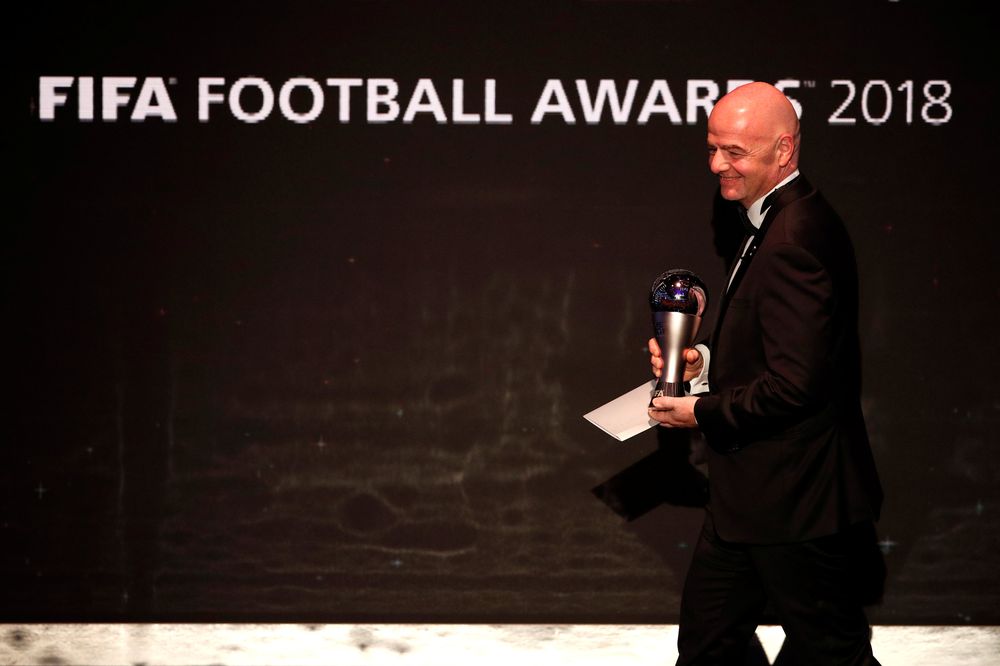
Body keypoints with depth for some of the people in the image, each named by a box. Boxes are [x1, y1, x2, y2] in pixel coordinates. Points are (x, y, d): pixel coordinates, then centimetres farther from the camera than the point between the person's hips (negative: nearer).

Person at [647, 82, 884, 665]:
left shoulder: (796, 238, -24)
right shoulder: (778, 221, 12)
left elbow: (795, 382, -28)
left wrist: (704, 411, -14)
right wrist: (705, 363, 6)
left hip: (796, 503, -11)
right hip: (755, 494, 11)